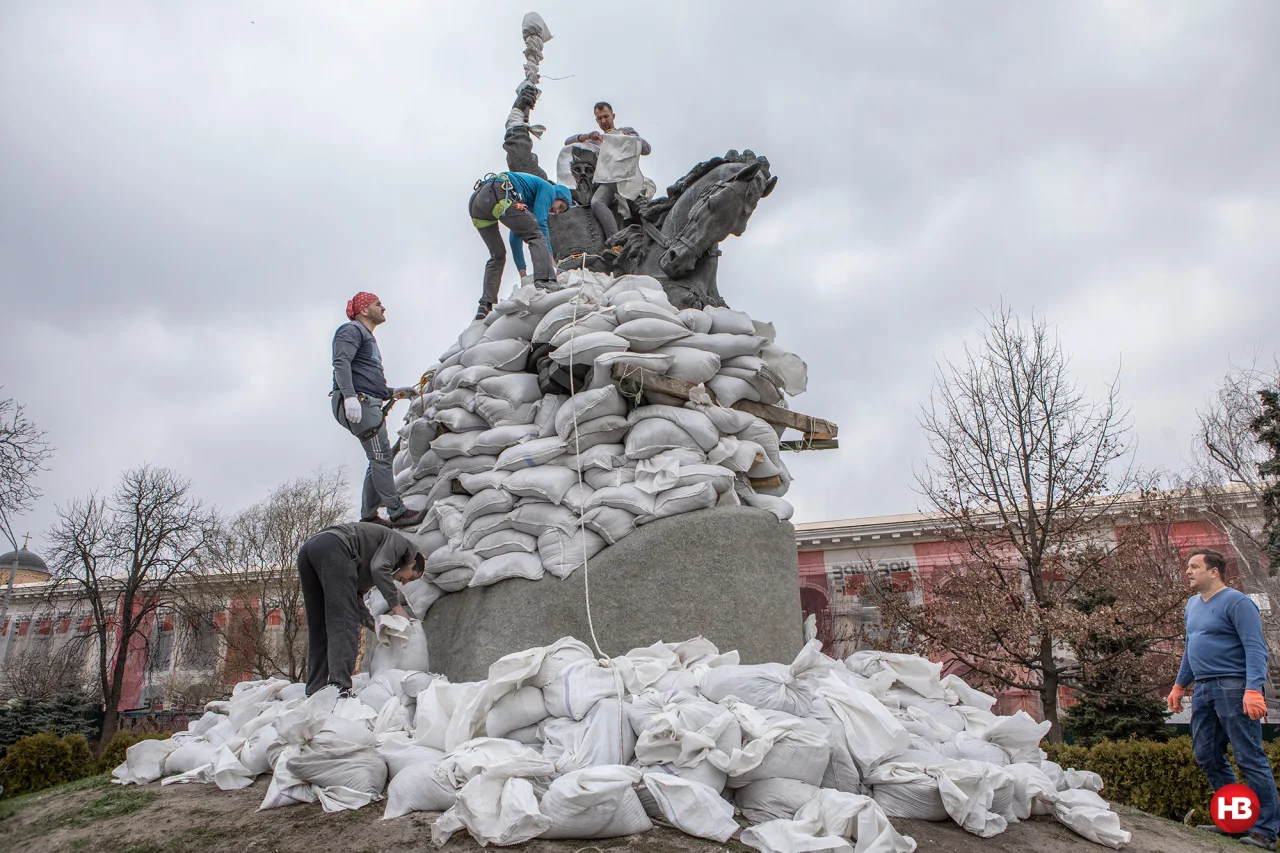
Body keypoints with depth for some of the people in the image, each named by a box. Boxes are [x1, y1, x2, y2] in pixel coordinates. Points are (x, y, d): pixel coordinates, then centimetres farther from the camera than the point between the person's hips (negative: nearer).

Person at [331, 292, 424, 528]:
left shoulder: (368, 338, 31)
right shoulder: (352, 330, 1)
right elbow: (341, 362, -16)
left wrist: (392, 393, 20)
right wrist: (349, 395, -29)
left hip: (369, 403, 10)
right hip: (357, 403, -10)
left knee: (379, 460, 6)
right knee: (381, 457, -13)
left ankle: (368, 516, 10)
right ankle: (397, 513, -14)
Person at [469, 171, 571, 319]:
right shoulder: (548, 188, 16)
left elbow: (515, 238, 39)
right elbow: (540, 222, 2)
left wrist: (523, 274, 38)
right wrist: (550, 257, 3)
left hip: (474, 202, 9)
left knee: (497, 256, 18)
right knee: (536, 236, -6)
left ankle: (485, 306, 7)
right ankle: (544, 281, -28)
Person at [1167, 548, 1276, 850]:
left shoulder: (1237, 602, -9)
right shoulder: (1193, 605, 17)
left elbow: (1255, 648, -16)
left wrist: (1253, 689, -26)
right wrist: (1179, 685, 23)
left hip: (1234, 688, -9)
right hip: (1203, 690, 9)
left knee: (1250, 758, -4)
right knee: (1207, 756, 11)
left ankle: (1265, 830, 3)